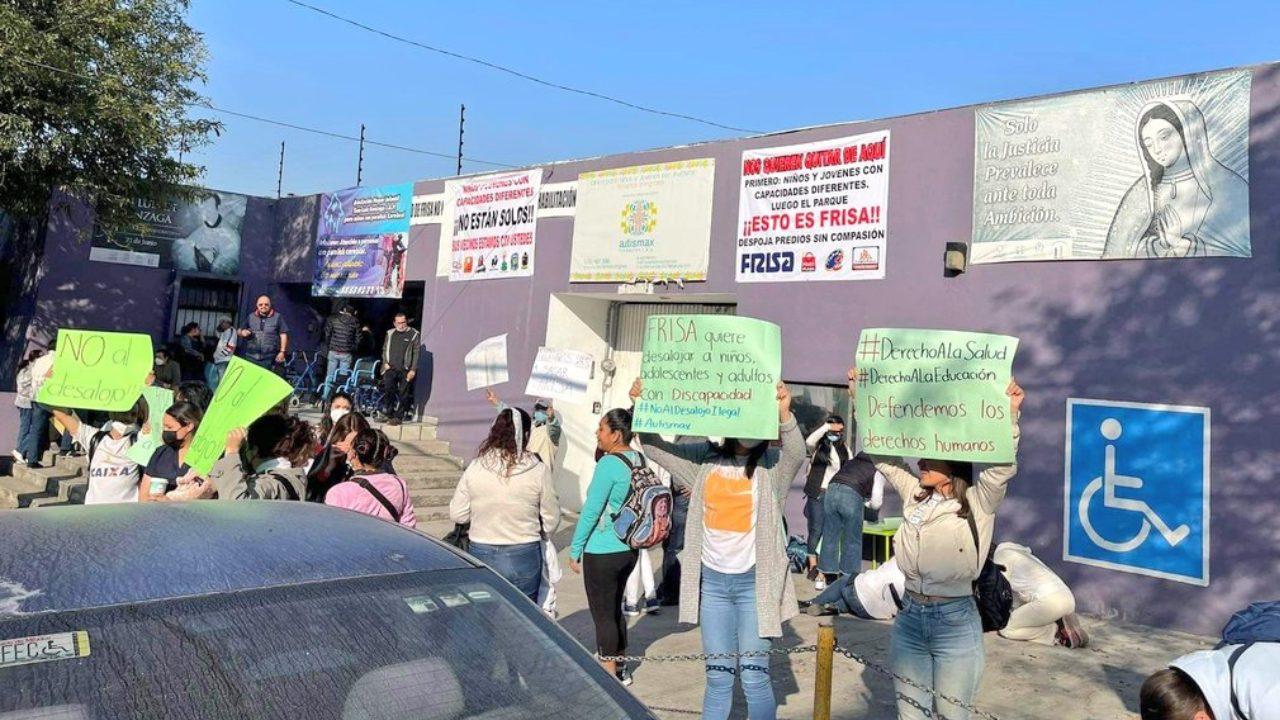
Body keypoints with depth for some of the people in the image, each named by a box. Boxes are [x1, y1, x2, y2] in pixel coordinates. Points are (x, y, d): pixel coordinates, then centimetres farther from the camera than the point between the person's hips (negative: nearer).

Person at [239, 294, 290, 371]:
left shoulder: (278, 317, 3)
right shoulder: (251, 317, 13)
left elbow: (283, 335, -1)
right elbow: (240, 330, 23)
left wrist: (282, 351, -8)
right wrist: (242, 332, -3)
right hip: (251, 357, 3)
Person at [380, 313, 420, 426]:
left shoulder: (414, 334, 0)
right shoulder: (390, 333, 14)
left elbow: (416, 353, -3)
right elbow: (385, 349, 20)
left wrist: (413, 370, -9)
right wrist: (385, 362, 3)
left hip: (406, 370, -3)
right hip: (391, 368, 3)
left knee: (403, 394, -1)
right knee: (388, 389, -10)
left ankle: (398, 417, 6)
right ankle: (388, 414, 3)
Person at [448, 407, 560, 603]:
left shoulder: (475, 468, -7)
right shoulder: (538, 471, -11)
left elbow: (457, 514, -1)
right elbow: (551, 522, -3)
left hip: (481, 555, 2)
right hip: (523, 557, -2)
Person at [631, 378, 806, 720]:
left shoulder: (772, 465, -5)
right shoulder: (706, 458, 5)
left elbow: (797, 453, -26)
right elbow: (656, 447, 7)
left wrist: (784, 414, -45)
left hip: (753, 582, -3)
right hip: (711, 580, 3)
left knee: (754, 676, 1)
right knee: (718, 675, 13)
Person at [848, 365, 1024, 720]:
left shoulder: (978, 503, -6)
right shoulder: (914, 495, 6)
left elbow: (1001, 467, -23)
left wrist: (1009, 415, -35)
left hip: (955, 621, -4)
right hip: (909, 617, 4)